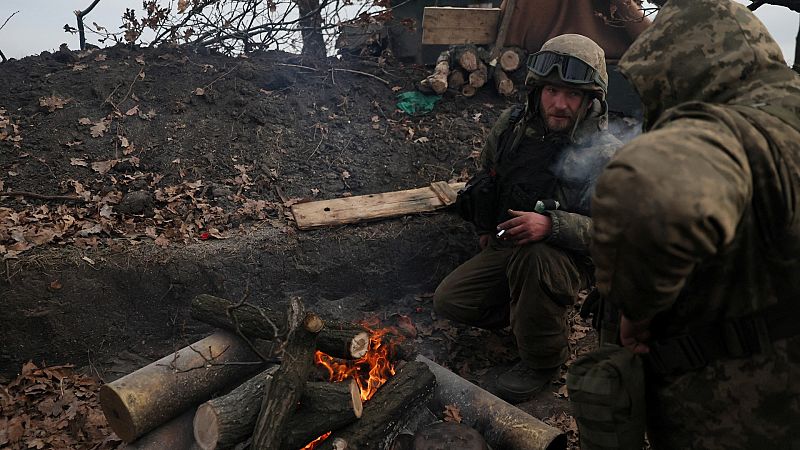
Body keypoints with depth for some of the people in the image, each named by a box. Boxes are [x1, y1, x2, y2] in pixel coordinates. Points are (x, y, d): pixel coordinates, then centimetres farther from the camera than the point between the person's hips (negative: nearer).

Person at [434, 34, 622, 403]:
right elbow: (485, 177, 16)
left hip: (568, 261, -5)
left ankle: (544, 359, -15)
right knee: (448, 300, -8)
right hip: (503, 248, 6)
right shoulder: (511, 126, -4)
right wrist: (485, 228, 17)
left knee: (532, 257, -39)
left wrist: (552, 225, -39)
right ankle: (534, 312, 11)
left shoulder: (606, 156, -20)